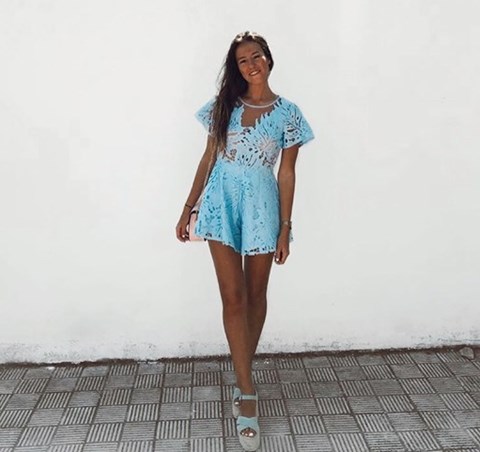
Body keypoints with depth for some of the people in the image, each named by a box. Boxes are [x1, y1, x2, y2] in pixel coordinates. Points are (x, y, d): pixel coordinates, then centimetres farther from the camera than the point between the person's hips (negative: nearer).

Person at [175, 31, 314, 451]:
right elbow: (208, 159, 8)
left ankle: (242, 377, 30)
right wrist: (188, 208, 6)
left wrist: (285, 228, -3)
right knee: (233, 298, -2)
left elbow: (286, 173, 0)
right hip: (222, 203, 1)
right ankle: (248, 392, 5)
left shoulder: (288, 112, 1)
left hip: (261, 206, -1)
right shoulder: (224, 104, 5)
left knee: (255, 295, 10)